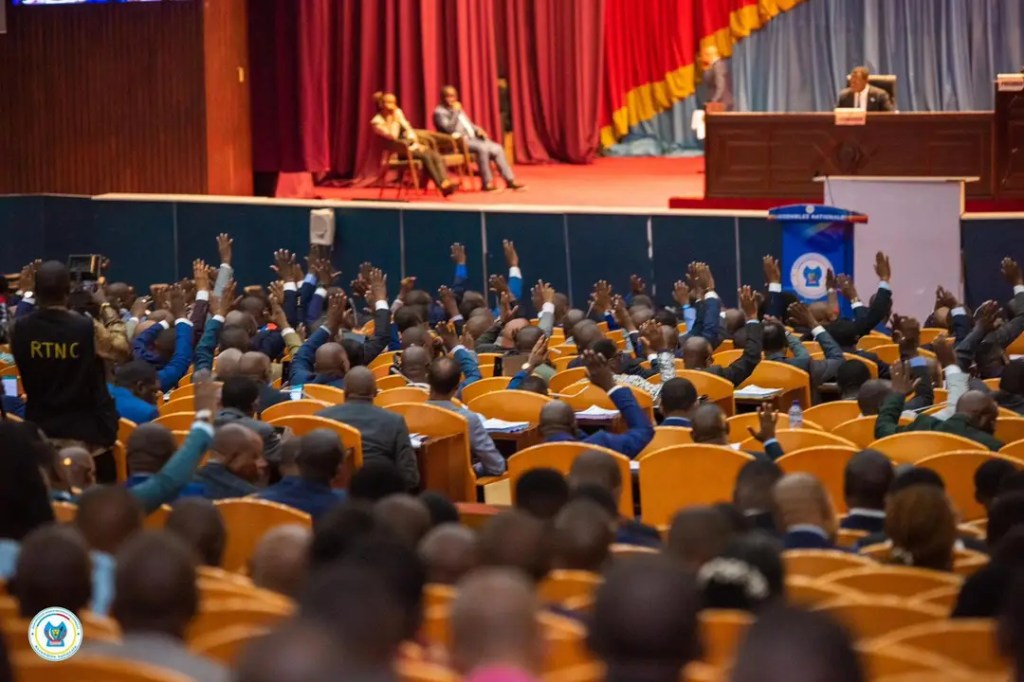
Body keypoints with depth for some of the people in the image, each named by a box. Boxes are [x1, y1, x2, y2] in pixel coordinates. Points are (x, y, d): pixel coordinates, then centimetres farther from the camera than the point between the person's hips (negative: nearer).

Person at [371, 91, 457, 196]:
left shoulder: (398, 113, 14)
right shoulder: (377, 121, -6)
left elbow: (409, 130, 15)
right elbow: (392, 136, -19)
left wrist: (418, 144, 0)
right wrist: (394, 119, -12)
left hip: (412, 145, 6)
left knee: (437, 156, -22)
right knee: (425, 155, -32)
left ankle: (445, 183, -42)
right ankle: (441, 186, -37)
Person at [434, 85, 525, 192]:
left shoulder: (458, 109, 22)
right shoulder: (439, 112, -4)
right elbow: (448, 129, -19)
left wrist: (478, 129, 5)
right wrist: (455, 112, -15)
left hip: (472, 138, 9)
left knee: (497, 149, -10)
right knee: (482, 148, -34)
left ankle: (510, 180, -11)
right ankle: (487, 183, -30)